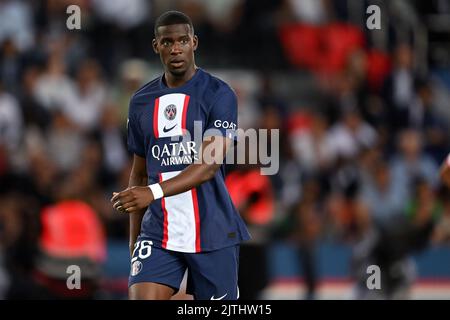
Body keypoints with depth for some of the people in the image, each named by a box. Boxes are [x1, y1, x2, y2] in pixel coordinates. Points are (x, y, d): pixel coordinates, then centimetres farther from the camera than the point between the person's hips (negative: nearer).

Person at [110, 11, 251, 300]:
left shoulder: (219, 95, -5)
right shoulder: (141, 102, 11)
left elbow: (209, 164, -16)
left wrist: (154, 193, -29)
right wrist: (135, 243, 16)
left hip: (212, 232, -3)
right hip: (158, 234, 3)